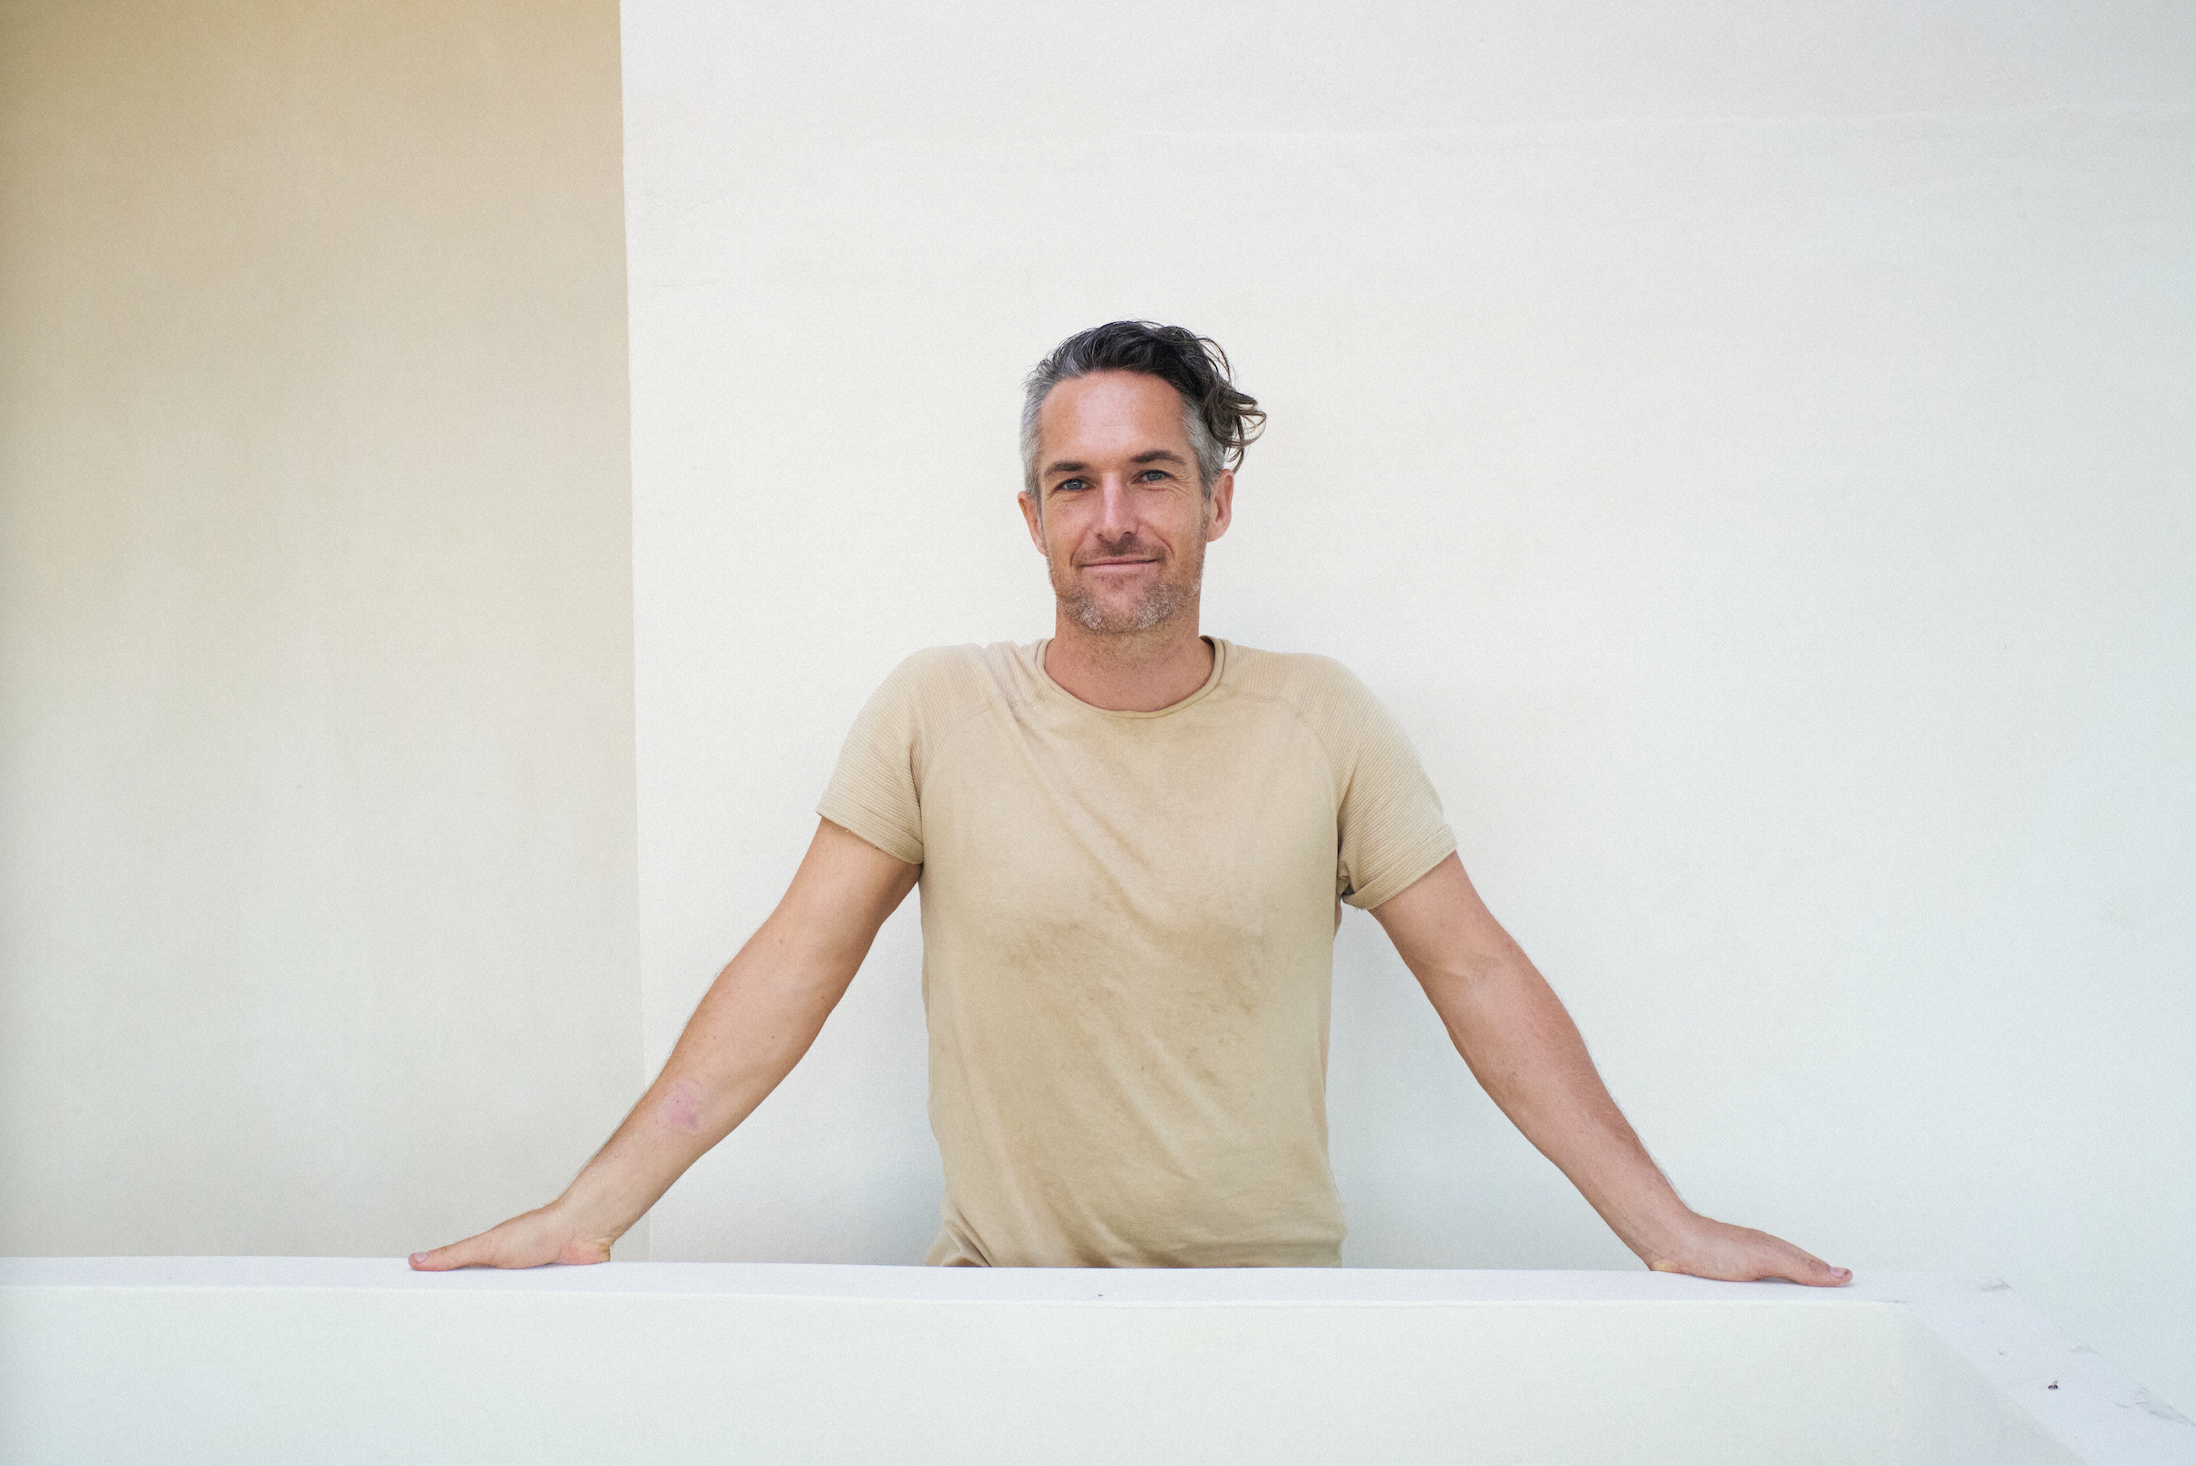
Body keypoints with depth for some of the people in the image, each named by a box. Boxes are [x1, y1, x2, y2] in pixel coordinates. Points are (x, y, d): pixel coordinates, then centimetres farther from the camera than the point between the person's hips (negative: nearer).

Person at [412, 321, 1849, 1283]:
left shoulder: (1321, 720, -4)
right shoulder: (936, 711, -4)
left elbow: (1477, 978, -2)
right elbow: (795, 969, -5)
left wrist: (1670, 1229, -6)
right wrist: (588, 1212, -12)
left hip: (1272, 1297, 1)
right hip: (1003, 1300, 0)